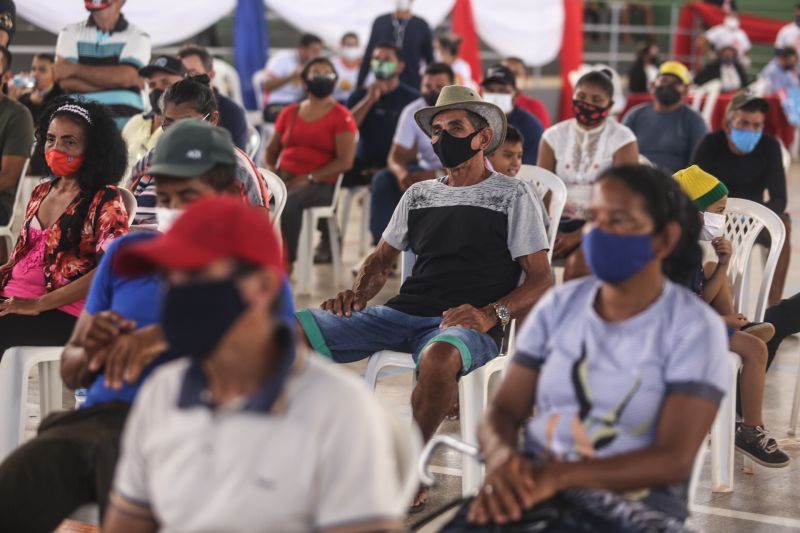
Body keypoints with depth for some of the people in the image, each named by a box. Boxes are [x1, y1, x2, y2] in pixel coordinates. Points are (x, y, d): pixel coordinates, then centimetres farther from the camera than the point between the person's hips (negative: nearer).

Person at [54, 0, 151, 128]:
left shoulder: (137, 37, 6)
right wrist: (113, 81, -8)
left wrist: (75, 69, -5)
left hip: (124, 119, -1)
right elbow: (65, 82, -2)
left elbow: (125, 78, -10)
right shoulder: (70, 33, 12)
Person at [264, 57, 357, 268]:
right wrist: (270, 172, 1)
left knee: (290, 201, -38)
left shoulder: (341, 117, 4)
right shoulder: (289, 113, 19)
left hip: (319, 185, -4)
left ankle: (288, 261, -30)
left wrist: (309, 178, -15)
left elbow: (345, 161, -6)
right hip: (283, 177, 4)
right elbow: (271, 151, 24)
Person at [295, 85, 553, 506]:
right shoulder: (419, 195, 24)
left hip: (468, 326, -5)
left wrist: (490, 314, -17)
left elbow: (540, 279, 2)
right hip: (401, 313, 5)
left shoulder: (511, 196, 9)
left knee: (439, 358, -43)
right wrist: (358, 294, 6)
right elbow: (382, 258, 30)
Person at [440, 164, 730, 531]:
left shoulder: (694, 328, -3)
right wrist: (500, 456, -18)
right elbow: (503, 410, 7)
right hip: (533, 490, 4)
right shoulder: (558, 306, 10)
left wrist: (559, 476, -22)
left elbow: (674, 459, -11)